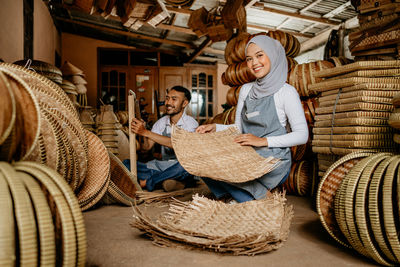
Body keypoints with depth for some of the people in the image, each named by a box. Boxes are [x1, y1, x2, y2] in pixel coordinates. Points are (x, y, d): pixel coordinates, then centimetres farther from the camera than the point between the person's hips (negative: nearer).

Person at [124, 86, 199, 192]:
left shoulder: (191, 123, -9)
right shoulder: (161, 122, 8)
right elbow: (147, 147, 1)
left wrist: (146, 132, -30)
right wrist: (143, 133, -20)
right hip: (163, 166, 5)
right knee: (126, 163, -9)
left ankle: (147, 180, -19)